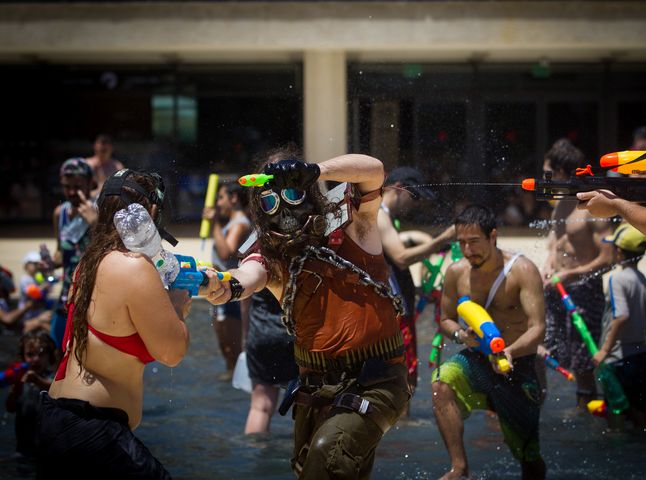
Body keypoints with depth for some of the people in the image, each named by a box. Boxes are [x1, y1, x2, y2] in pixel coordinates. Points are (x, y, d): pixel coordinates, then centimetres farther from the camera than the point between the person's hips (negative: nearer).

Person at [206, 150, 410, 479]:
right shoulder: (270, 256, 2)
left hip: (377, 382, -5)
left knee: (326, 452, -26)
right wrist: (228, 287, -44)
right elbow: (248, 276, -20)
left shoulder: (350, 223, -3)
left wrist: (313, 170, -32)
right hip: (316, 387, 5)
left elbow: (373, 170, -19)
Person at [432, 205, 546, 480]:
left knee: (529, 455, 4)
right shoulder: (456, 273, -2)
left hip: (518, 364, -3)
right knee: (441, 384, -31)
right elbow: (445, 320, 12)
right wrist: (460, 335, -13)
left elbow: (537, 329, -23)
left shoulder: (522, 271, -15)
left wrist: (510, 351, -43)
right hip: (476, 360, 3)